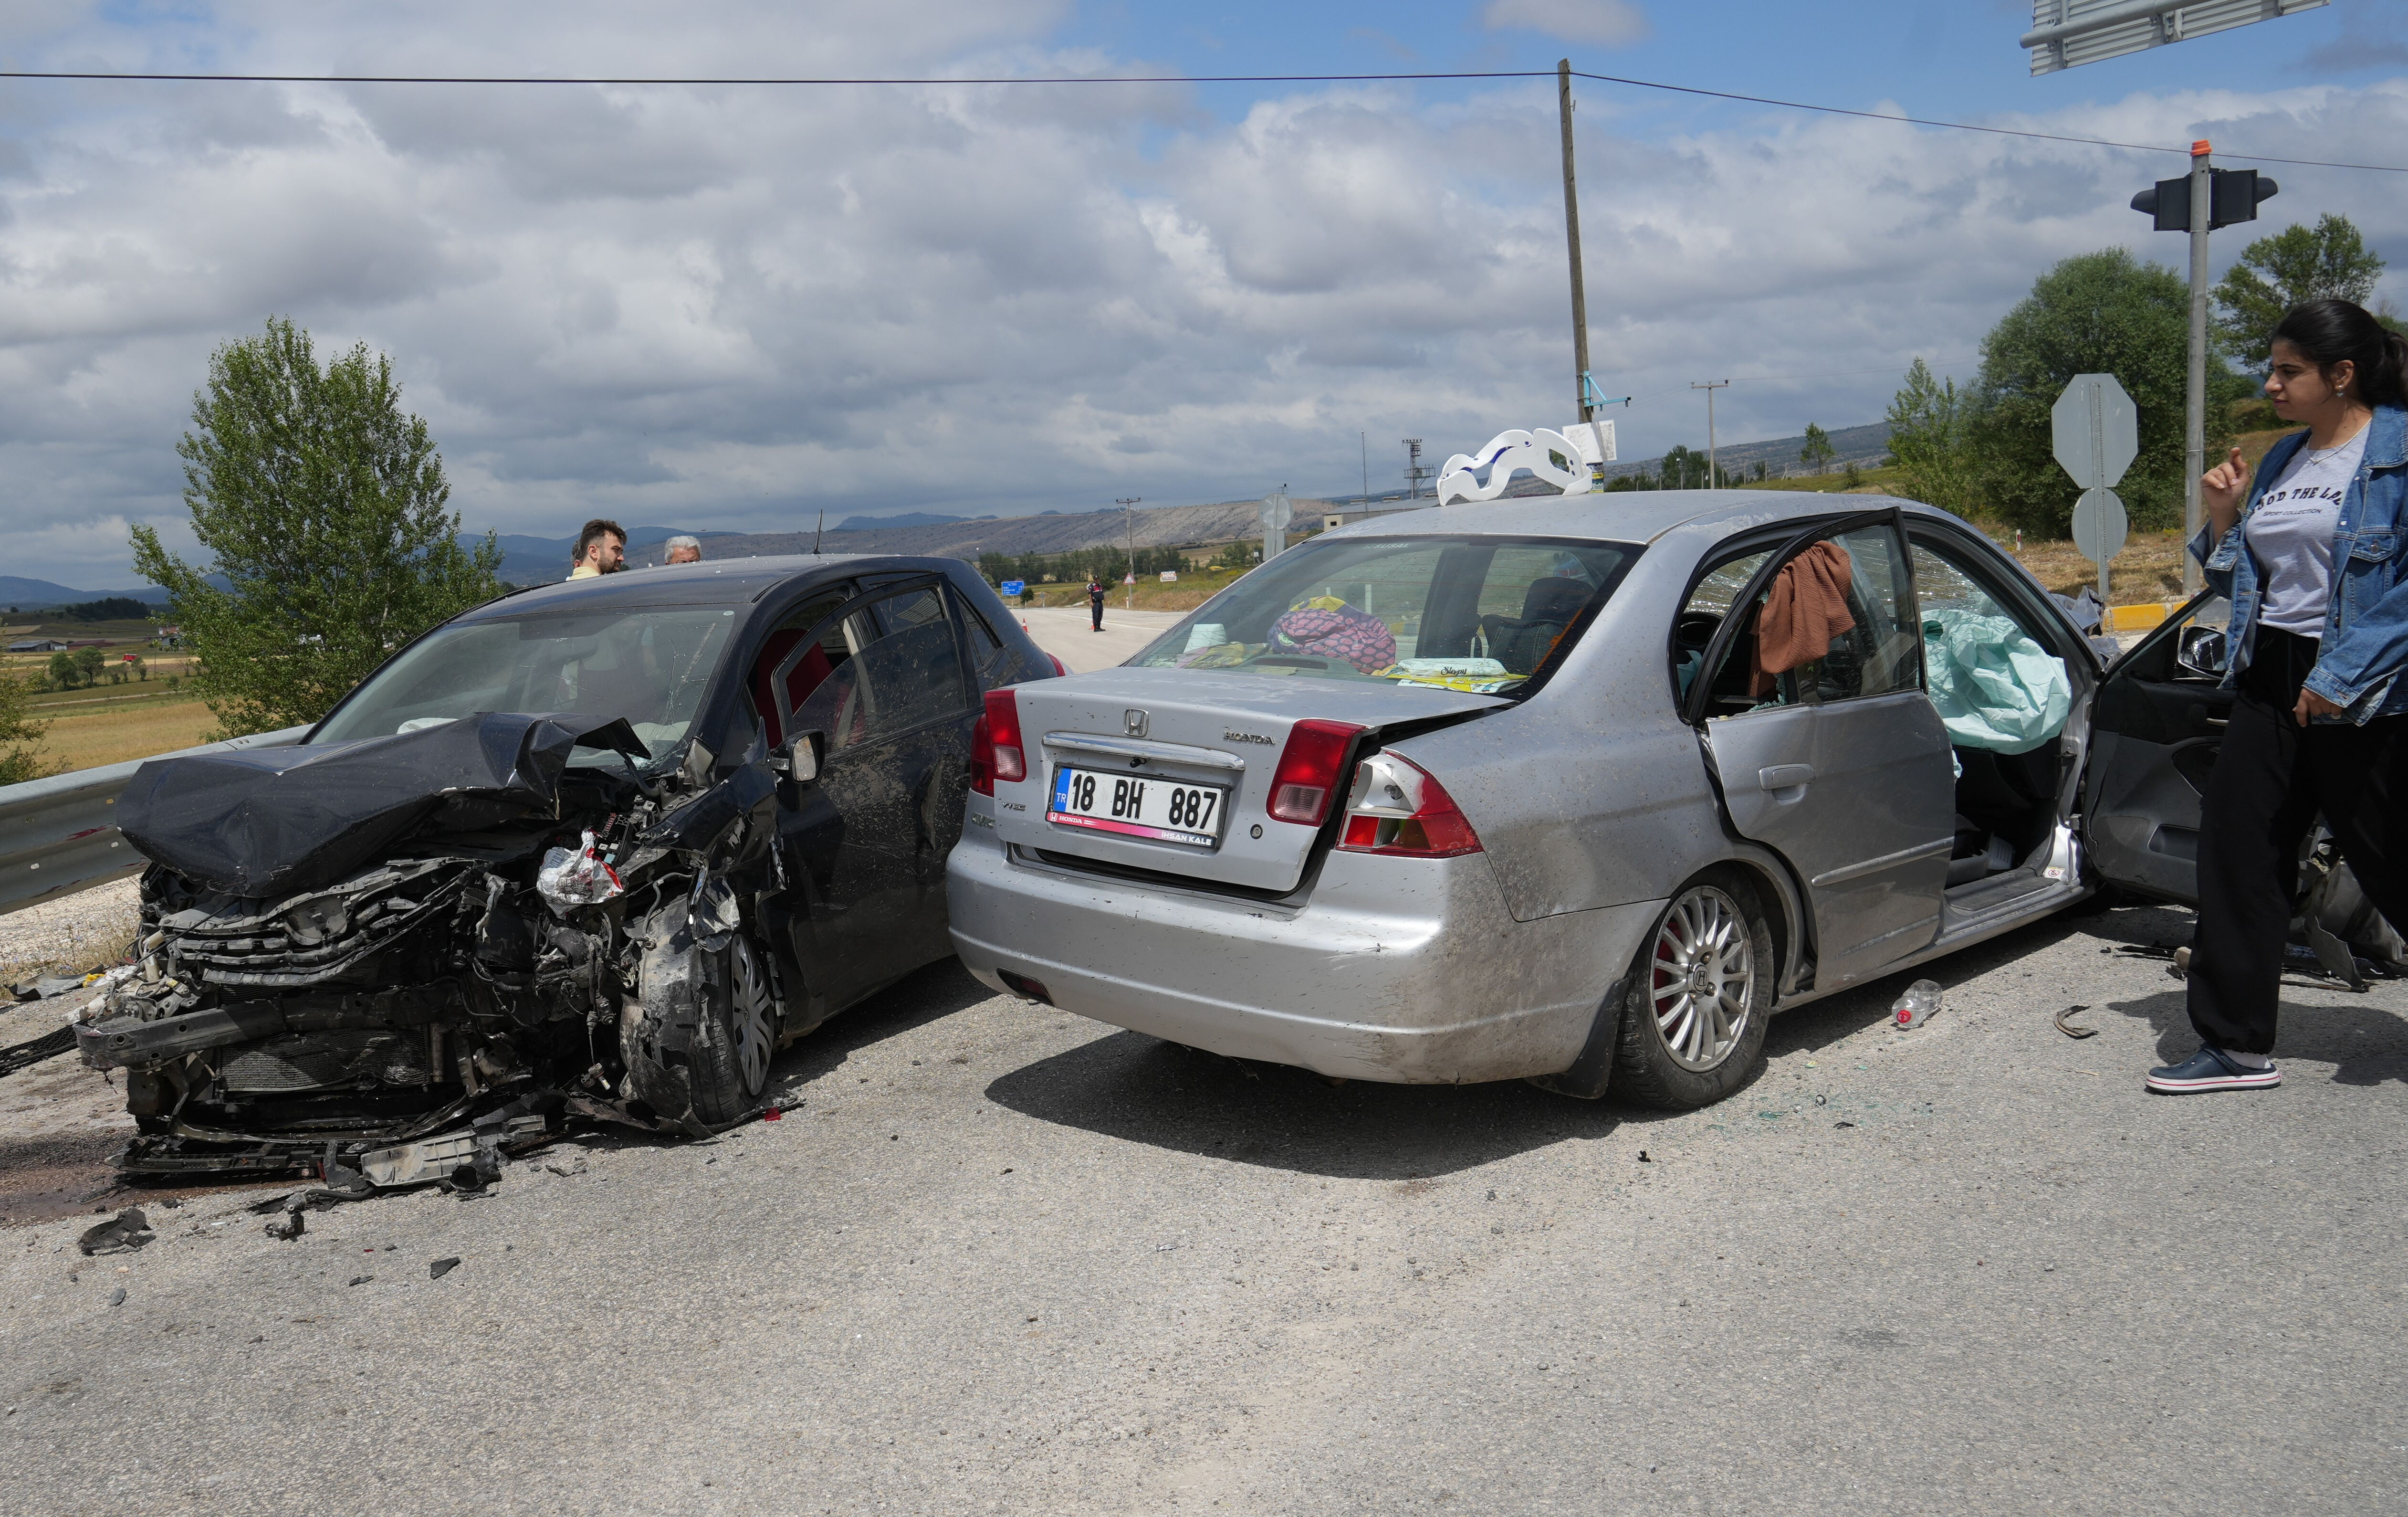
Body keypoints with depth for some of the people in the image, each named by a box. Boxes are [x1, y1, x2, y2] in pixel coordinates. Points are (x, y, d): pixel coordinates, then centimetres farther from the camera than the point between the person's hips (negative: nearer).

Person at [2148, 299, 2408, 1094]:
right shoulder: (2282, 460, 13)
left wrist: (2341, 677, -21)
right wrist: (2223, 518, 2)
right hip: (2269, 681, 7)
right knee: (2238, 851, 4)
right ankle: (2236, 1045, 13)